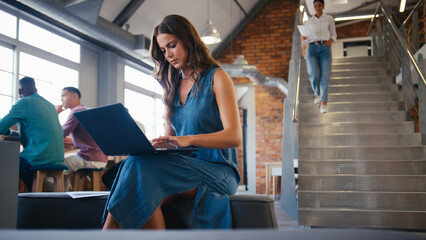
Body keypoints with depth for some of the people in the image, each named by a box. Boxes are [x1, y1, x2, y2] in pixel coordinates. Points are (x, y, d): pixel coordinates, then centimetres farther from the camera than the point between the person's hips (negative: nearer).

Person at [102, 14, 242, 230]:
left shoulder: (217, 78, 2)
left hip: (217, 171, -4)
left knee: (142, 167, -31)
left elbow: (234, 137, -10)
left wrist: (188, 139, -25)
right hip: (182, 167, 5)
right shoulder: (172, 87, 21)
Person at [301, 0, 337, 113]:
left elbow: (334, 34, 14)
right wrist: (304, 38, -6)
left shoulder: (329, 19, 14)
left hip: (325, 48, -1)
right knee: (314, 75, -15)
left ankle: (323, 102, -9)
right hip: (312, 48, 1)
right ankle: (317, 94, 15)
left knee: (325, 76, -13)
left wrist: (330, 40, -9)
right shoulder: (309, 21, 17)